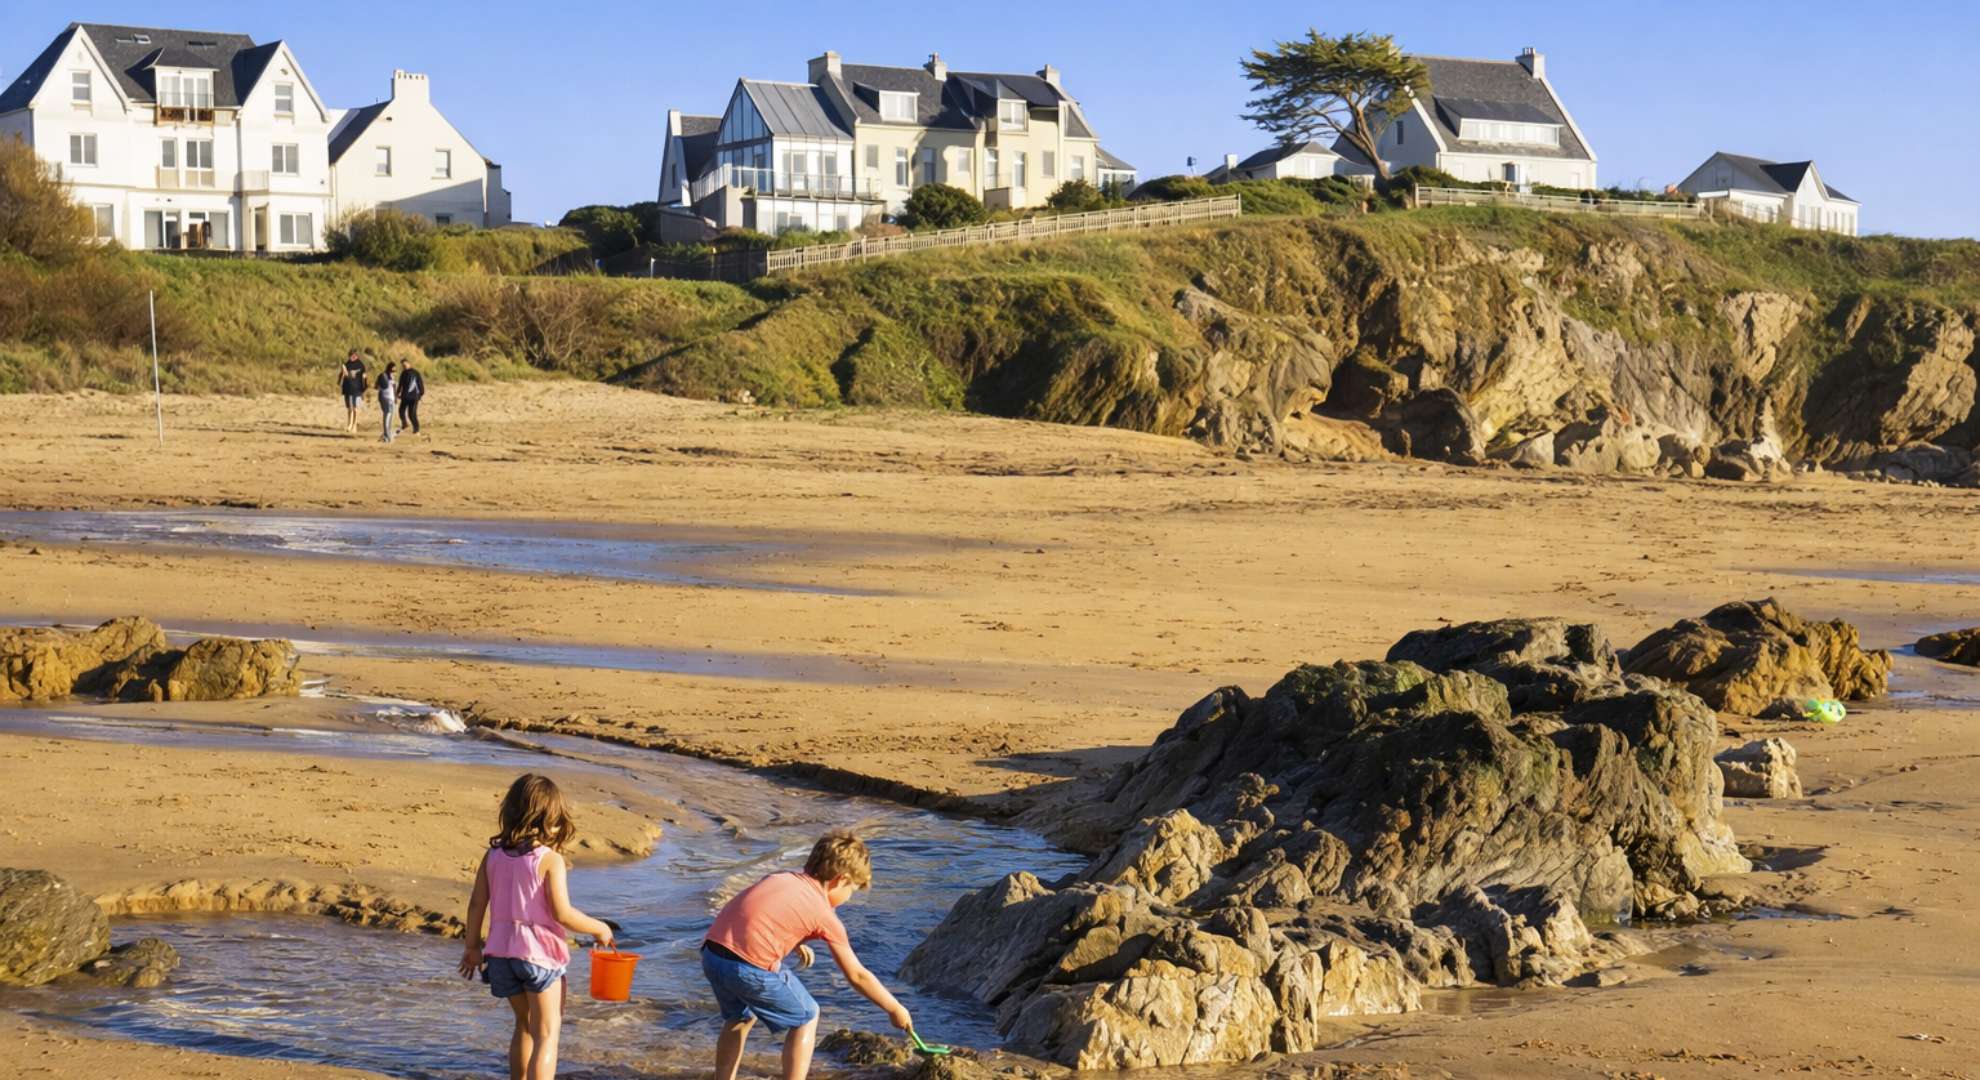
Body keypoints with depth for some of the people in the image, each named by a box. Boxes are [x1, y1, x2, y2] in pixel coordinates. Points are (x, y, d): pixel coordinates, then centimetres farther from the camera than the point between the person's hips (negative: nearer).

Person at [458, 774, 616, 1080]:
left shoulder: (493, 855, 2)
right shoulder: (550, 859, -14)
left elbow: (477, 903, 4)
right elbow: (562, 913, -18)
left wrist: (472, 946, 15)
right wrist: (599, 928, -3)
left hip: (501, 952, 6)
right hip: (540, 952, -6)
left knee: (525, 1026, 24)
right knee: (547, 1034, 1)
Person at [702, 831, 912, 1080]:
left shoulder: (780, 878, 22)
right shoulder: (825, 915, 7)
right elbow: (857, 976, 14)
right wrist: (895, 1009, 25)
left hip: (710, 954, 6)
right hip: (751, 967, -6)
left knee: (740, 1017, 31)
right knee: (806, 1018, 15)